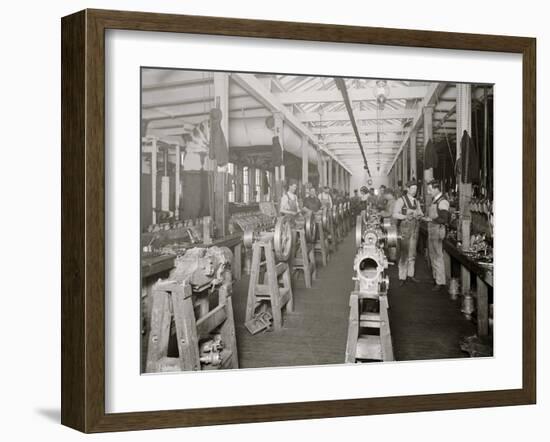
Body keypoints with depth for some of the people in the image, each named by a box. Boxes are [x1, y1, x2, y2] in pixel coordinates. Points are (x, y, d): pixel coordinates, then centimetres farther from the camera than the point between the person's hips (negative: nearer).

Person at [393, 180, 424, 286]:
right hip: (404, 228, -6)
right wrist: (405, 216, -26)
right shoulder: (401, 200, -4)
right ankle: (402, 277, -3)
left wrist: (419, 216, -9)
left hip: (415, 228, 6)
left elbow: (420, 213, 14)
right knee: (404, 253, -7)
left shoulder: (416, 202, 14)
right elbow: (395, 214, -12)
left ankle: (410, 274, 19)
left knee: (412, 253, 9)